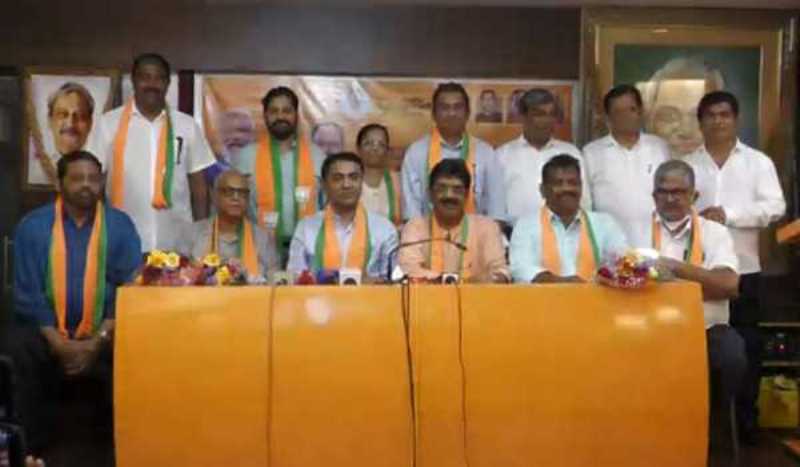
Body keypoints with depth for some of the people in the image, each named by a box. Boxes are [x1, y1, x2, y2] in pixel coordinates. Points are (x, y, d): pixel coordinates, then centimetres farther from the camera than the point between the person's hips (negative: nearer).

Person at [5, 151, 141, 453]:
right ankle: (29, 444, -8)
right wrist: (58, 343, -16)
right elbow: (28, 293, -4)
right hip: (46, 331, 1)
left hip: (104, 333, 0)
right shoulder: (32, 226, 1)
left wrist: (97, 342, -16)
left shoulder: (120, 225, 1)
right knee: (15, 350, -28)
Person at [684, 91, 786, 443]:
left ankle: (746, 420, 16)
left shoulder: (758, 162, 4)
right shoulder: (687, 164, 8)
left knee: (747, 344, 4)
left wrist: (728, 214, -14)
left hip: (743, 268, -1)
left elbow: (775, 207, -6)